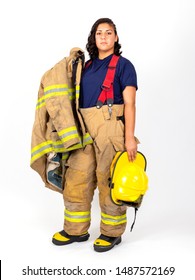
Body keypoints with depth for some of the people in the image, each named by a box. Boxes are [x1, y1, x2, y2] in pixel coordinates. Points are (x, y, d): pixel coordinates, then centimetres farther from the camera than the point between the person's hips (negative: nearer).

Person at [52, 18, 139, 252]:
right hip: (84, 128, 6)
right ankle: (76, 230, 22)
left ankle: (112, 233, 16)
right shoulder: (86, 66, 18)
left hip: (110, 126, -5)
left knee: (109, 180, 0)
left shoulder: (123, 65, 2)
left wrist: (130, 137, -12)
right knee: (75, 179, 6)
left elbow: (129, 104, -5)